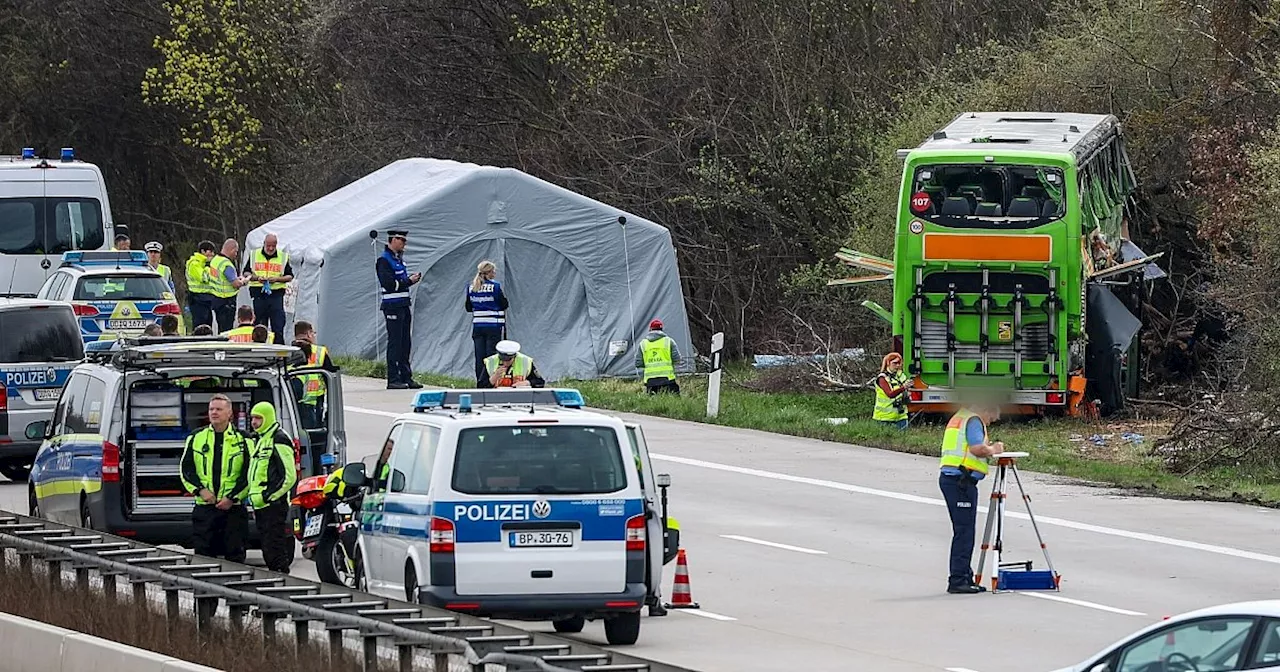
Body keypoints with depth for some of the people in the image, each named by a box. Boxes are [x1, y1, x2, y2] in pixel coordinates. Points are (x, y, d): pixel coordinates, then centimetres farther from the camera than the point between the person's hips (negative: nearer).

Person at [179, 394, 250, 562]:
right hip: (203, 507, 2)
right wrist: (200, 490, -7)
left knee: (235, 555, -1)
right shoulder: (196, 438, 10)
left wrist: (232, 498, -9)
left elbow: (248, 474, 1)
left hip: (233, 507, -2)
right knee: (202, 554, 0)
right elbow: (186, 469, 9)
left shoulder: (242, 440, 4)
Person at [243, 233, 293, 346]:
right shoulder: (254, 255, 9)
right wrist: (257, 278, -9)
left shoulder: (283, 257, 7)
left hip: (276, 294, -1)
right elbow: (246, 273, 10)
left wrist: (277, 279, -10)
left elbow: (290, 277, 8)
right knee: (259, 326, 5)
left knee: (278, 327, -8)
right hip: (258, 294, 1)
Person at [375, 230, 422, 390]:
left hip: (403, 306, 9)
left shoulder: (398, 258, 16)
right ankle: (393, 380, -4)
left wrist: (411, 278, 6)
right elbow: (388, 284, -20)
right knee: (395, 343, -7)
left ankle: (406, 377, 14)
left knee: (405, 343, 10)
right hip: (393, 307, -9)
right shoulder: (384, 260, -12)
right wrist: (409, 281, -15)